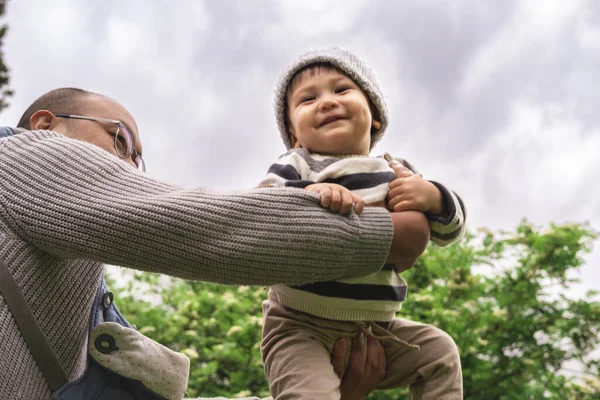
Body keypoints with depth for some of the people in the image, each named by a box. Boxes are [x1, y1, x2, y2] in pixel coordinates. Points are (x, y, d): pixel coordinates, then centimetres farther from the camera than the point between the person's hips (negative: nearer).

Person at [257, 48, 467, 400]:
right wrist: (307, 193, -38)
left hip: (376, 326, 5)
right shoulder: (297, 167, -7)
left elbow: (450, 231, 8)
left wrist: (433, 197, -13)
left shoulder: (398, 173, 6)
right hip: (302, 326, -5)